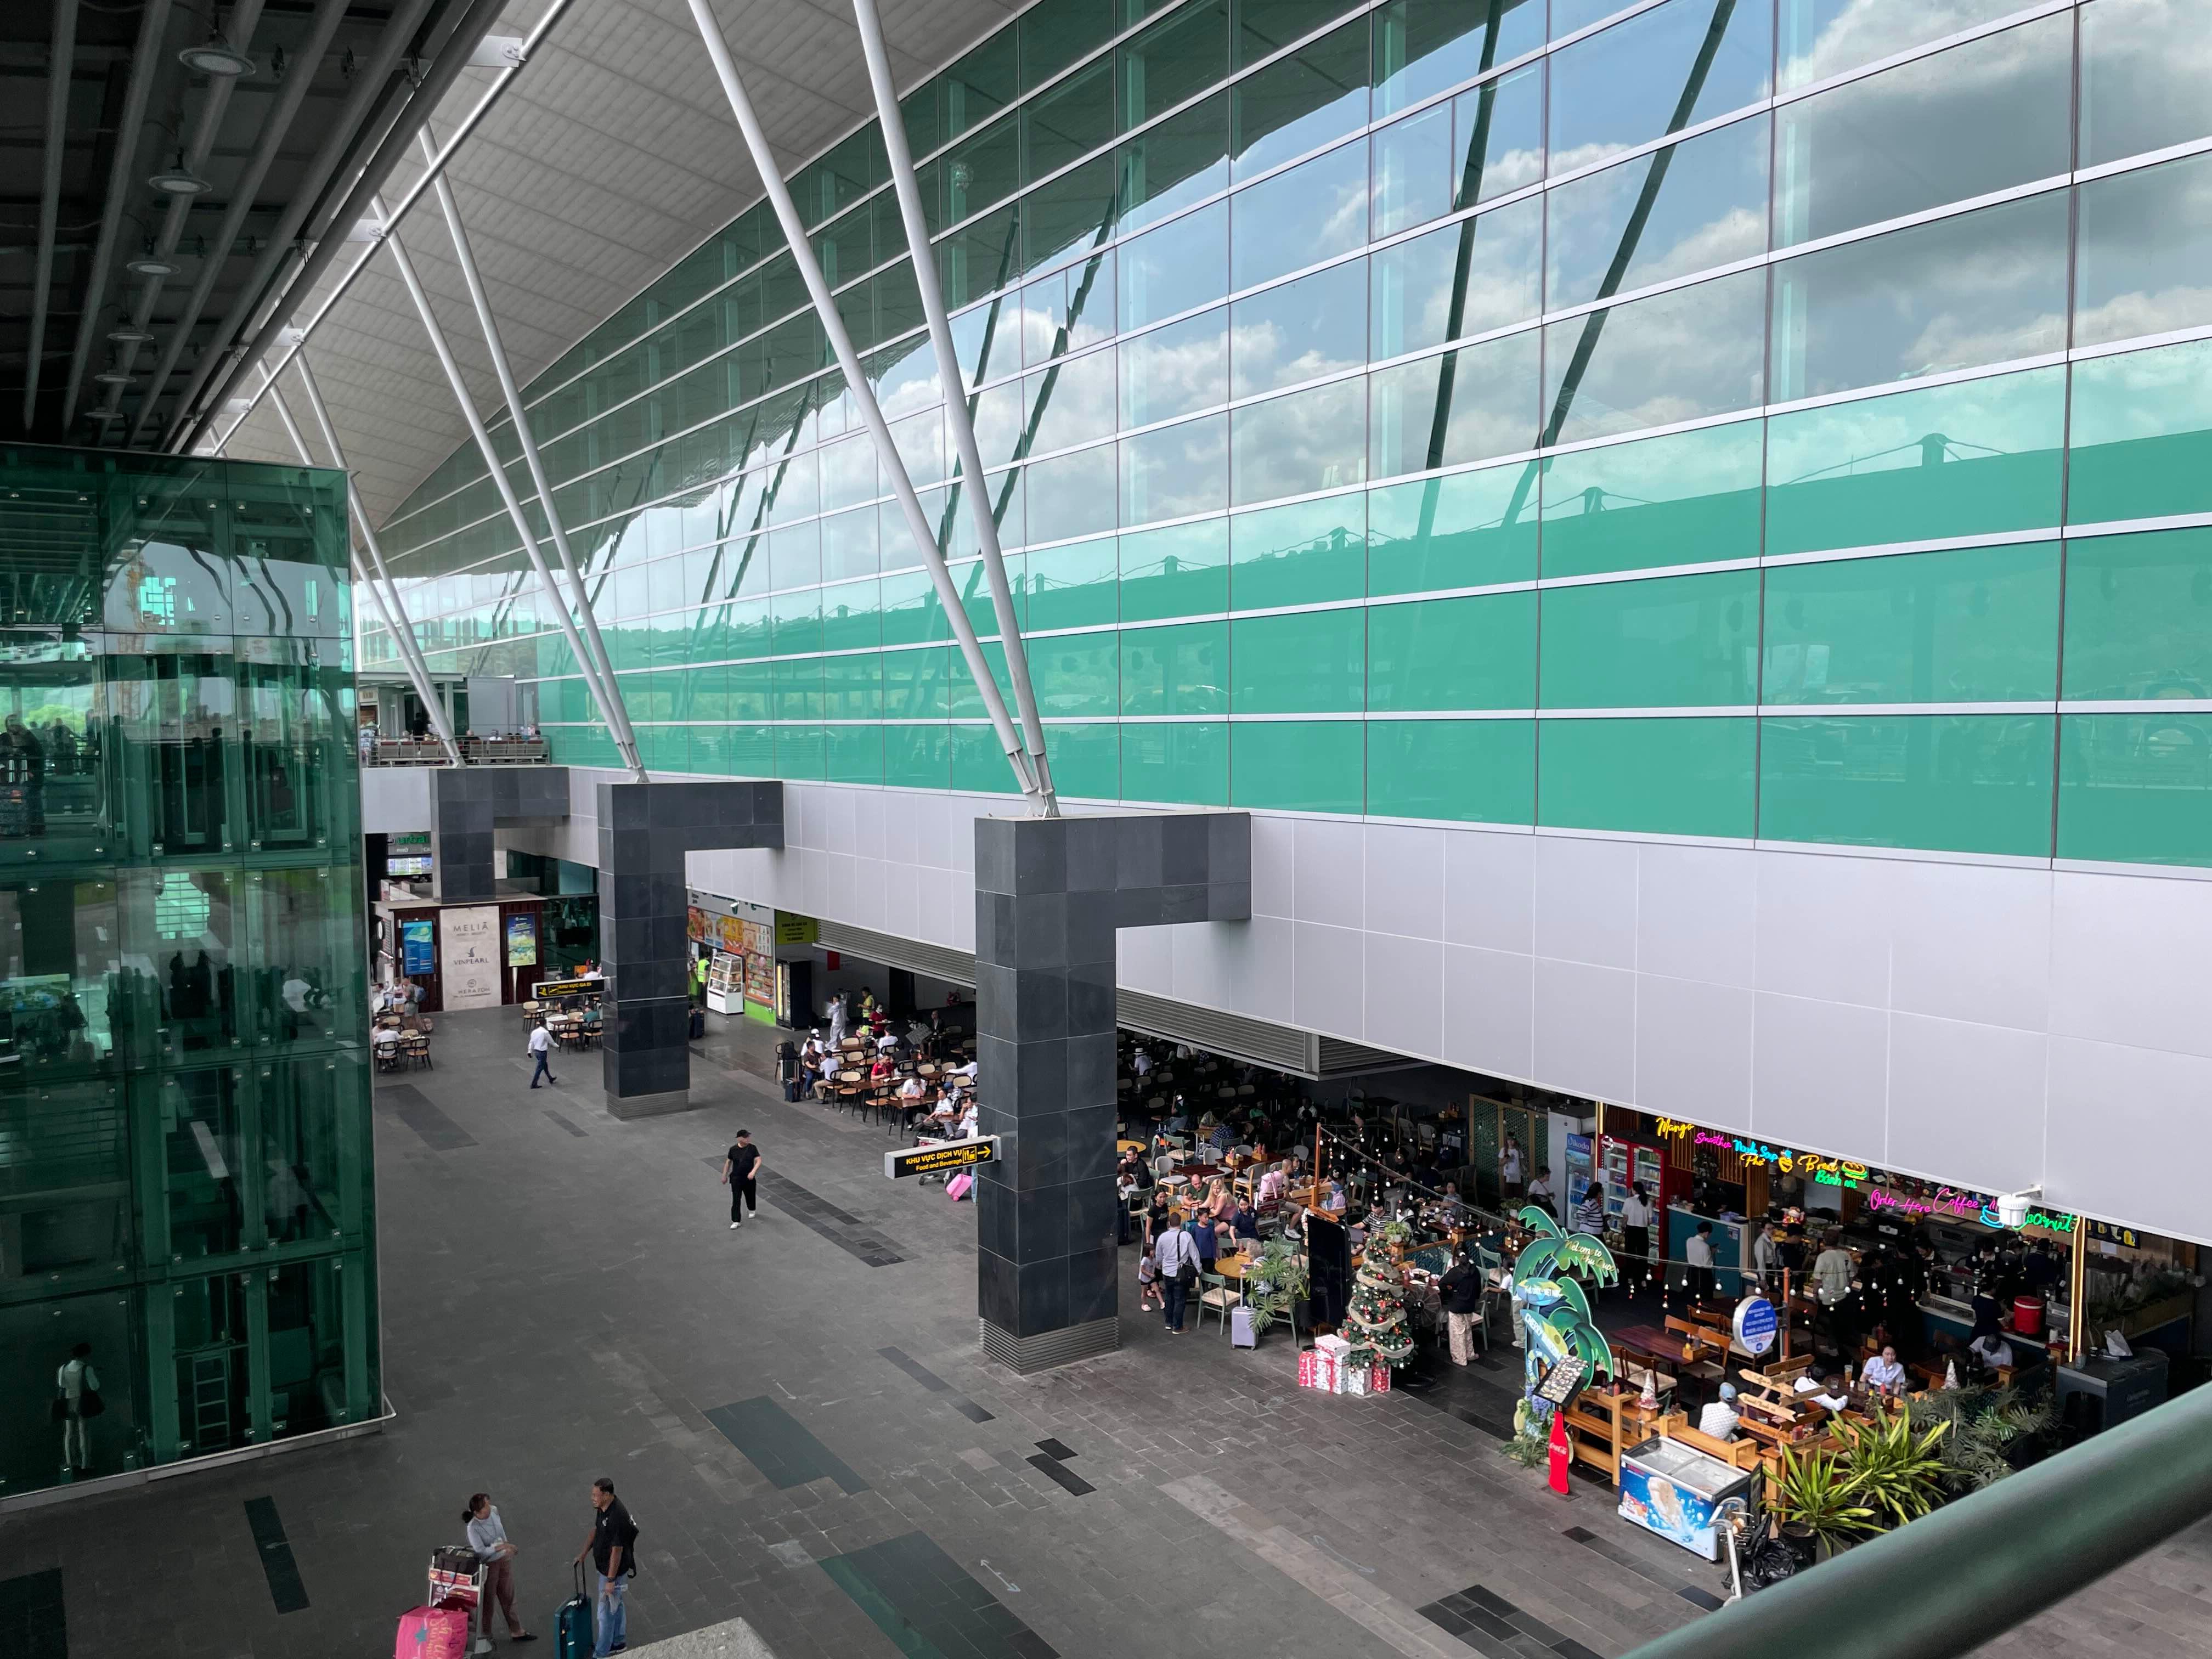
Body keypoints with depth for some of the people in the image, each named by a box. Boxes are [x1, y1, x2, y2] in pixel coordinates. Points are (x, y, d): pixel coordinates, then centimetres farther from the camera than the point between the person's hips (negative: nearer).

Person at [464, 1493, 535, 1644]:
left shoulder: (494, 1511, -12)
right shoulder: (473, 1528, -29)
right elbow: (481, 1551, -31)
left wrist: (507, 1547, 16)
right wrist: (503, 1546, -29)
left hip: (504, 1560, 6)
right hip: (488, 1565, -6)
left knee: (508, 1597, 19)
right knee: (487, 1600, 14)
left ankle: (516, 1632, 34)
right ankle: (485, 1637, 36)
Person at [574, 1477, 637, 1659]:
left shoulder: (617, 1518, -33)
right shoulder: (603, 1508, -5)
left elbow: (617, 1550, -28)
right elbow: (596, 1529, 14)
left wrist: (610, 1579, -22)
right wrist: (584, 1552, 11)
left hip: (613, 1571, -9)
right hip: (606, 1567, 9)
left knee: (606, 1612, 5)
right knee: (616, 1605, 24)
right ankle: (618, 1642, 40)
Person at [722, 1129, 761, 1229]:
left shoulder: (752, 1148, -7)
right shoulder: (733, 1149, -6)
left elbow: (758, 1161, -12)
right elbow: (728, 1162, 6)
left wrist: (753, 1172, -27)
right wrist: (724, 1176, 10)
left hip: (749, 1178, 1)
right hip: (736, 1178, -1)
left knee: (750, 1195, 18)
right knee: (736, 1199, -7)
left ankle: (752, 1210, 50)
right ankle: (736, 1221, -3)